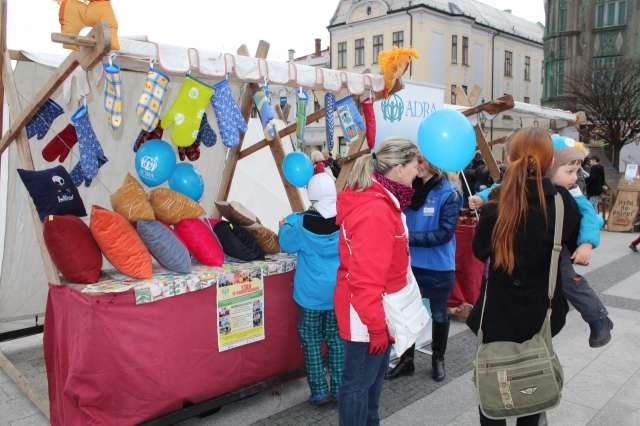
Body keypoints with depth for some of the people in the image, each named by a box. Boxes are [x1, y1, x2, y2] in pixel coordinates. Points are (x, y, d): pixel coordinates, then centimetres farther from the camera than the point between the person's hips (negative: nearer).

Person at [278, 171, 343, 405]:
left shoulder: (302, 223, -15)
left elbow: (286, 244, 2)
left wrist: (286, 223, 20)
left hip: (312, 294, -2)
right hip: (339, 293, 2)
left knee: (312, 341, 10)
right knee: (337, 339, 14)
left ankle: (319, 392, 14)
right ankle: (339, 389, 21)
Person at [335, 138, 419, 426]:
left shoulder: (380, 200, 7)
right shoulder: (375, 211, -26)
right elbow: (365, 277, -28)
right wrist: (376, 325, -23)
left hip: (377, 309, 10)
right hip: (368, 314, -10)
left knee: (375, 373, 25)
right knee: (359, 381, 7)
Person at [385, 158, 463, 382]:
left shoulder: (449, 193, -15)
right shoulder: (410, 187, -2)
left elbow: (445, 232, -20)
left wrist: (411, 237, -24)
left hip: (439, 265, -4)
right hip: (411, 262, 4)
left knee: (439, 314, 16)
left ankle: (438, 359, 36)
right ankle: (406, 359, 31)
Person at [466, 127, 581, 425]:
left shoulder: (497, 205, -21)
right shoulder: (564, 201, -12)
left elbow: (480, 251, -3)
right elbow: (574, 247, 5)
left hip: (501, 311, -3)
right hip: (544, 310, 4)